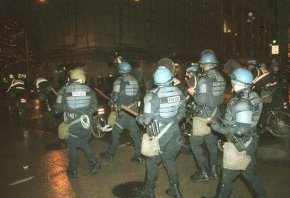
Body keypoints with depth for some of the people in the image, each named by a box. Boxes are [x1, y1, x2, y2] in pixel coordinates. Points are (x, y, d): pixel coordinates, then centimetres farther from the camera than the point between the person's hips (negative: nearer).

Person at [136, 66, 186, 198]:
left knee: (152, 162, 13)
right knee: (170, 160, 21)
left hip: (159, 134, -5)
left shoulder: (153, 95, -21)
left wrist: (138, 118, 2)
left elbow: (146, 119, -19)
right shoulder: (178, 92, -4)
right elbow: (182, 112, 8)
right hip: (174, 131, 5)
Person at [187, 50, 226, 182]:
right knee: (212, 144, 17)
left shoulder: (203, 80, -20)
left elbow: (201, 101, -23)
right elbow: (221, 99, 11)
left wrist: (193, 93, -8)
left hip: (203, 118, -8)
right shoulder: (220, 78, 4)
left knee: (195, 144, 4)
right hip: (215, 116, 8)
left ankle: (203, 173, 10)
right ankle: (213, 171, 29)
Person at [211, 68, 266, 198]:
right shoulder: (253, 96, -1)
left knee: (228, 175, 10)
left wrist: (220, 128, -20)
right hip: (249, 142, 9)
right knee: (248, 172, 25)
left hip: (240, 145, -9)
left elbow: (241, 130, -29)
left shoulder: (242, 103, -27)